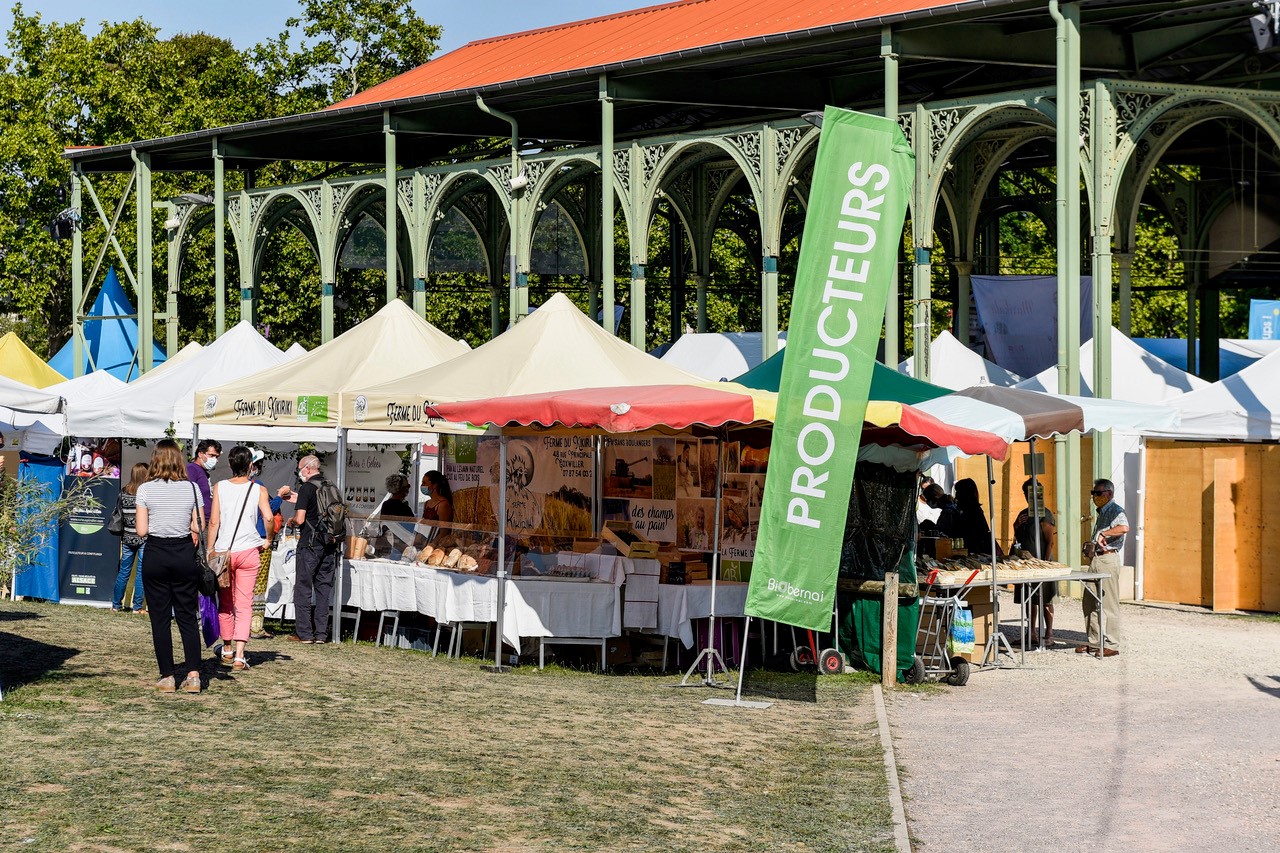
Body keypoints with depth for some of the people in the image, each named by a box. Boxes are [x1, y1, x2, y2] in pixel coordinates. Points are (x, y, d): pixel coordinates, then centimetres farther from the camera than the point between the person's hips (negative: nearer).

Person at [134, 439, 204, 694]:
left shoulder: (146, 490, -5)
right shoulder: (192, 488, -2)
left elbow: (141, 530, -5)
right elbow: (199, 528, -3)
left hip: (156, 554, -1)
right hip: (184, 554, 1)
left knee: (160, 617, 5)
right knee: (187, 615, 8)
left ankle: (167, 677, 5)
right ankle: (193, 675, 1)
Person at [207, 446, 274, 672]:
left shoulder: (220, 487, 2)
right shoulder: (258, 490, 0)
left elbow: (214, 521, -3)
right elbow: (268, 518, -14)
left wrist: (209, 551, 2)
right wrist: (267, 539, 4)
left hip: (223, 551, 1)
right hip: (248, 551, -1)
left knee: (225, 604, 16)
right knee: (244, 605, 0)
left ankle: (227, 651, 27)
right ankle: (239, 657, -10)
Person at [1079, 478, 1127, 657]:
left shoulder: (1116, 511, -10)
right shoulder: (1101, 513, 20)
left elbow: (1124, 528, -32)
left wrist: (1103, 534, -27)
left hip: (1108, 560, -10)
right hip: (1096, 560, 10)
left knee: (1108, 603, -6)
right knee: (1089, 602, 11)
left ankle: (1111, 645, -2)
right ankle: (1094, 641, 18)